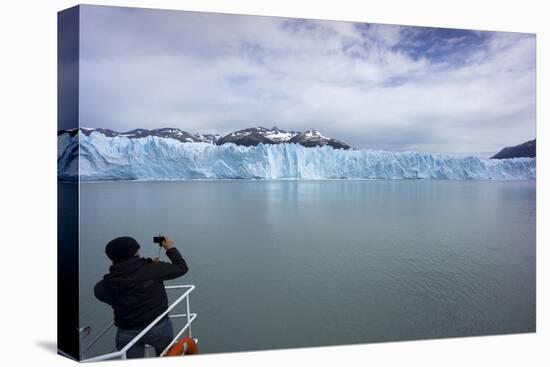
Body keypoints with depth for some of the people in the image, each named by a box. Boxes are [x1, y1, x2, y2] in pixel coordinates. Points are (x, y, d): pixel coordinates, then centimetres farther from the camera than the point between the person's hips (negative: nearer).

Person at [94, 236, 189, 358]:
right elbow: (181, 267, -9)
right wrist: (171, 249, 4)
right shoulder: (153, 269, -21)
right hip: (159, 327, -2)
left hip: (127, 333, 2)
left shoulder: (102, 287, -11)